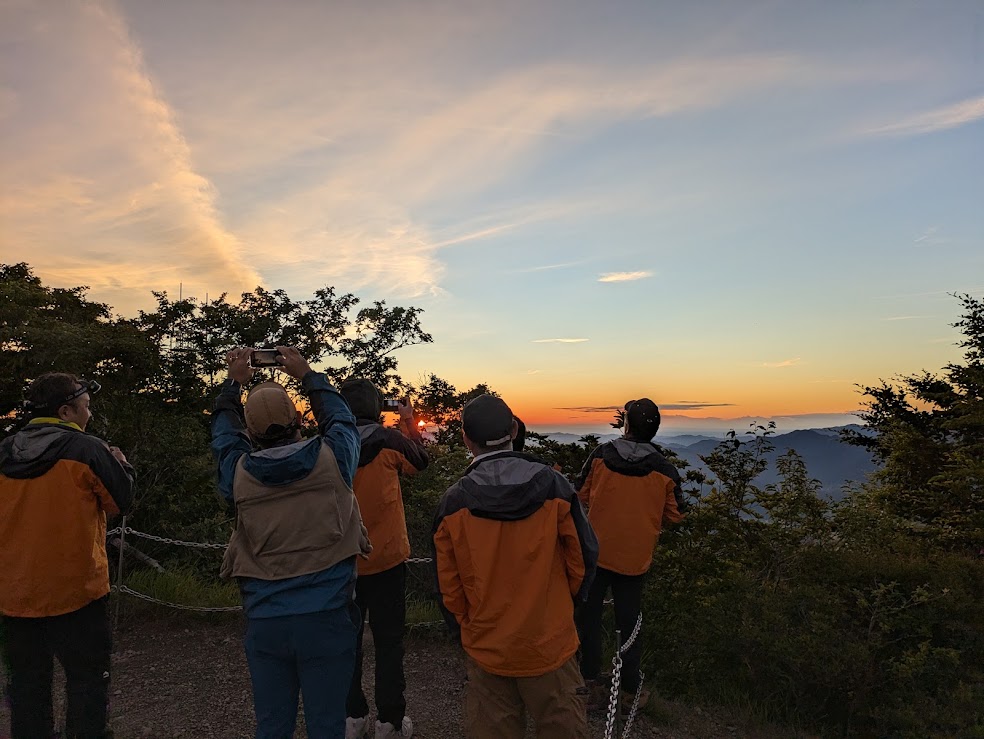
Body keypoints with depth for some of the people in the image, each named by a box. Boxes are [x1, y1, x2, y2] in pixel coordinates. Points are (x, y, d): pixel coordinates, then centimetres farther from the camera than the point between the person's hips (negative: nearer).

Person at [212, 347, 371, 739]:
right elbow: (340, 418, 12)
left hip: (264, 622, 2)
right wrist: (306, 375, 21)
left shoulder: (239, 473, -4)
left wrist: (234, 383, 27)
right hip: (326, 618, -2)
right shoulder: (330, 458, -10)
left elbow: (223, 435, 18)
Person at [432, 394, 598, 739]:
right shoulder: (552, 485, -13)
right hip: (550, 643, -1)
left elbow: (448, 584, -4)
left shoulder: (453, 501, -11)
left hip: (486, 649, 1)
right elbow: (583, 555, -4)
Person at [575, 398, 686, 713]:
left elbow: (582, 496, -1)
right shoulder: (665, 470, -11)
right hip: (635, 559, 1)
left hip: (595, 553, 0)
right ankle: (630, 690, 27)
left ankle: (591, 683, 19)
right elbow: (675, 515, 0)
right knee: (629, 622, 15)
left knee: (589, 616, 14)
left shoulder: (600, 455, -12)